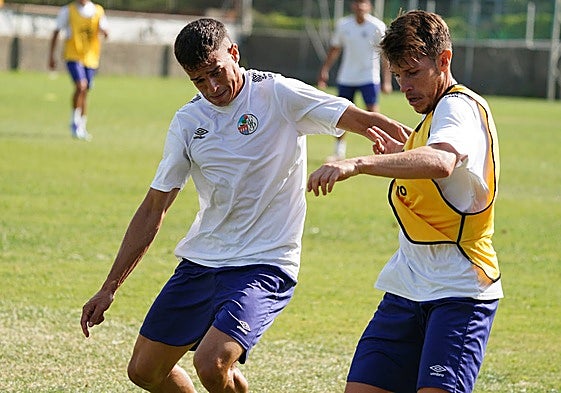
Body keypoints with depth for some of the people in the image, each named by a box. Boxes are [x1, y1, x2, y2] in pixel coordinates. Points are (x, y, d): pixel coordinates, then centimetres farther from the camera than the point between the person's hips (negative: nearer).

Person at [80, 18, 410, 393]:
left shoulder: (278, 95, -9)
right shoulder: (188, 121, 6)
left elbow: (359, 119, -19)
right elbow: (154, 208, 10)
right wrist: (110, 287, 9)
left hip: (264, 266, -6)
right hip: (199, 262, 6)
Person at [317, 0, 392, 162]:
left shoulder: (378, 27, -9)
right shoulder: (343, 24, 1)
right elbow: (334, 50, 13)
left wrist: (387, 80, -11)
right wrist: (324, 70, 9)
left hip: (369, 77, -4)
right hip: (346, 78, 4)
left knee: (373, 112, -14)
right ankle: (339, 151, 21)